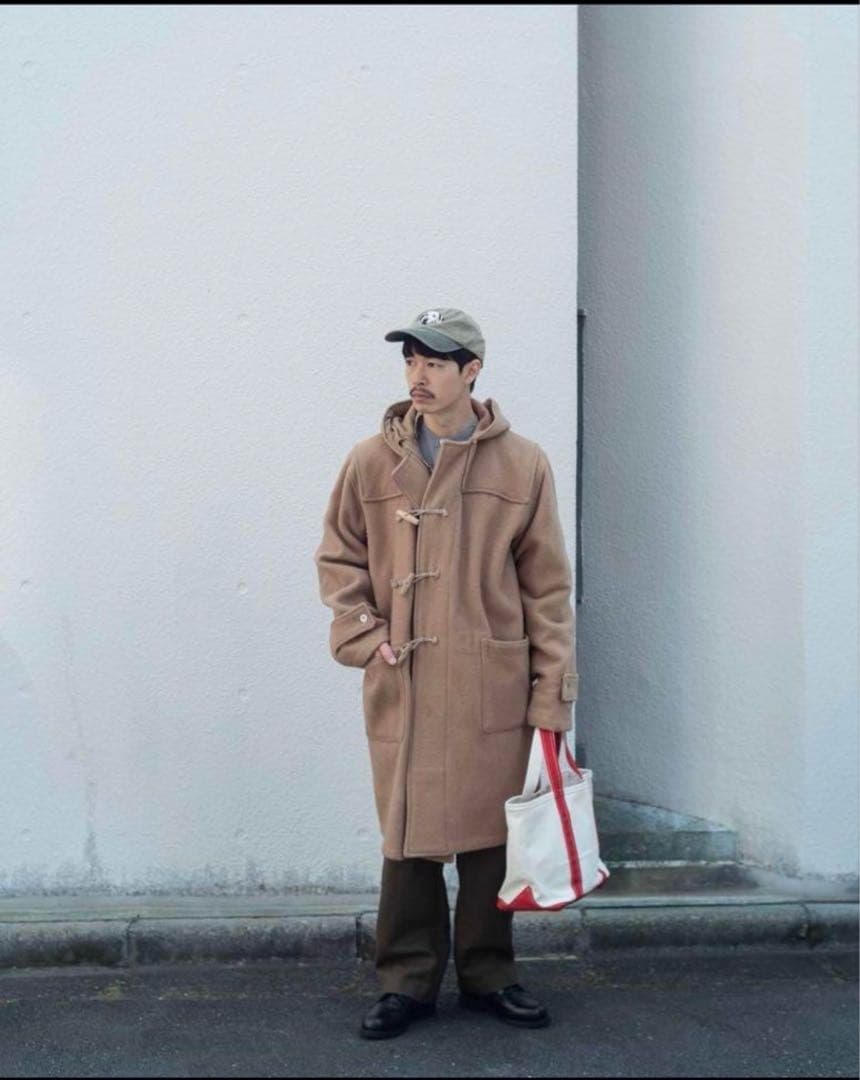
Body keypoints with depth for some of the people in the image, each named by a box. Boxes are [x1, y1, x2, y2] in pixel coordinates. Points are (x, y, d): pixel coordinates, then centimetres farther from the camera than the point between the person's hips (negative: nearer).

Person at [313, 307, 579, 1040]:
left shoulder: (523, 464, -1)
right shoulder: (372, 462, 2)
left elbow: (547, 588, 0)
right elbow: (338, 557, 12)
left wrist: (552, 698, -3)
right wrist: (362, 637, -4)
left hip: (493, 690, -1)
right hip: (401, 689, 1)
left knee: (489, 835, 9)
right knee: (409, 837, 7)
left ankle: (488, 975, 27)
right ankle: (409, 981, 22)